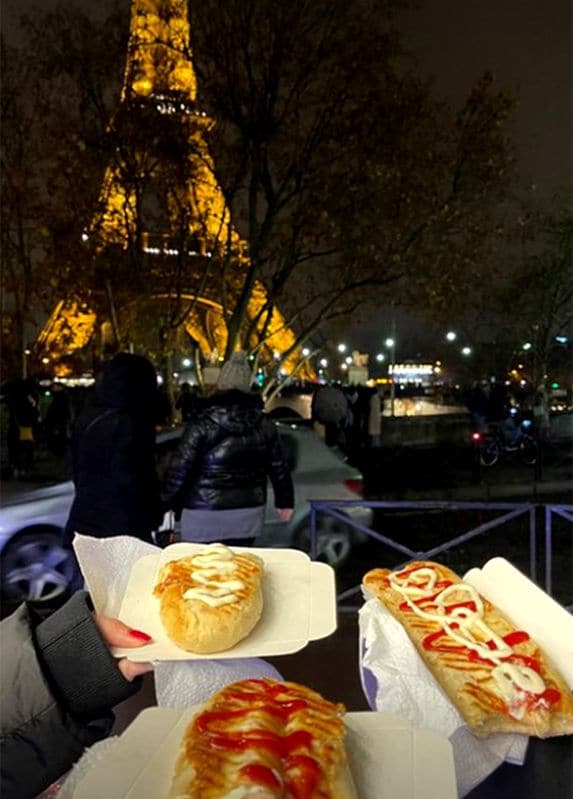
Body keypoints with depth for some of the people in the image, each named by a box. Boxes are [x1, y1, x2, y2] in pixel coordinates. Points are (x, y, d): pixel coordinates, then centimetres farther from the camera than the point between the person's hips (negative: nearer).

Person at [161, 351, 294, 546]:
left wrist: (166, 504, 3)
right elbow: (279, 467, 10)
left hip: (204, 515, -4)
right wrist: (285, 501, 22)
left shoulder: (203, 422, -10)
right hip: (248, 513, 4)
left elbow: (180, 468, -9)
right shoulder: (264, 423, 3)